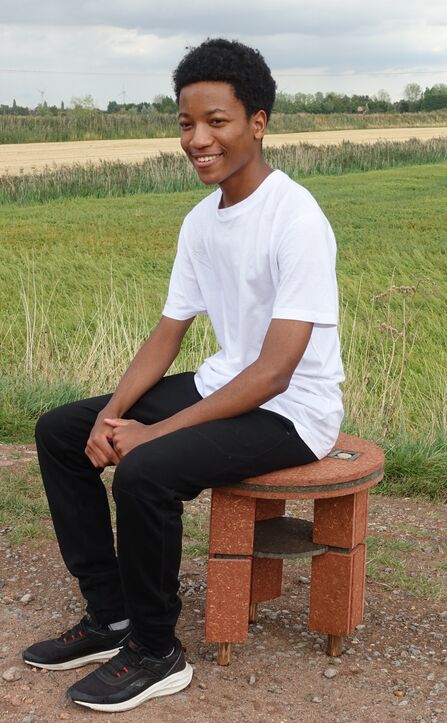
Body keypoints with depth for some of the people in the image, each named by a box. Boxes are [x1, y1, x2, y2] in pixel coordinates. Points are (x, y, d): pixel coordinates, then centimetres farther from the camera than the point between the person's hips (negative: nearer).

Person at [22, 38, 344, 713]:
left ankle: (155, 653, -6)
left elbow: (273, 373, -25)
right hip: (221, 386, 9)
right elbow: (167, 334, 10)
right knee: (58, 431, 5)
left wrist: (153, 432, -23)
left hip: (290, 412, -9)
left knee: (145, 471, -31)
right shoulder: (201, 219, 5)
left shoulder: (295, 220, -21)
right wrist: (112, 415, -7)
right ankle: (110, 617, 11)